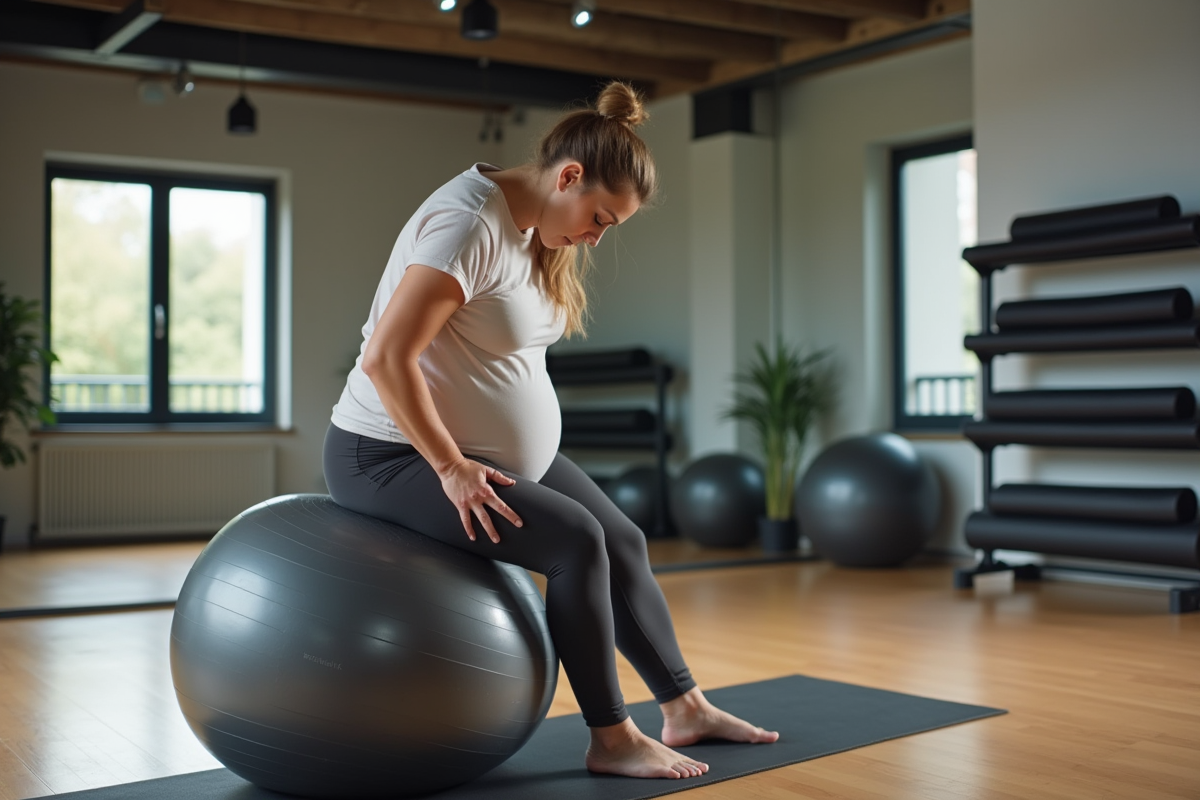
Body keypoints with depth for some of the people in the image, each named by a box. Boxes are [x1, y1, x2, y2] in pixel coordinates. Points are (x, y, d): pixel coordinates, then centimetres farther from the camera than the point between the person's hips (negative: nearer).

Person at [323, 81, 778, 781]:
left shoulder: (535, 228, 7)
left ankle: (686, 709, 21)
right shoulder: (470, 226, -24)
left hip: (495, 448, 10)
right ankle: (613, 740, -6)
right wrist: (450, 468, -24)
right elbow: (386, 358, -29)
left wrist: (470, 457, 9)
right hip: (393, 457, -10)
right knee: (576, 541, -22)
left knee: (625, 543, 7)